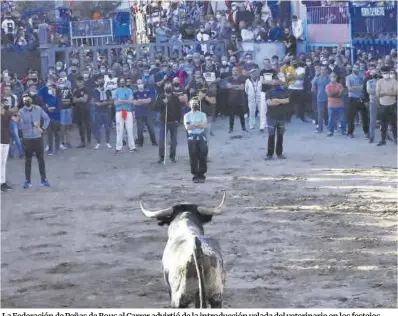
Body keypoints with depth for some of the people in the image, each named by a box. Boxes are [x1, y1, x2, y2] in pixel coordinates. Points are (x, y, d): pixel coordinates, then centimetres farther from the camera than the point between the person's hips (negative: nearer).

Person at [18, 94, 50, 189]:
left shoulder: (38, 109, 2)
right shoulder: (21, 112, -4)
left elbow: (47, 118, 10)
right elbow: (21, 126, -14)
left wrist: (43, 128, -1)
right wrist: (32, 125, -20)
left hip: (38, 137, 1)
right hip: (27, 139, -1)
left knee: (41, 159, 6)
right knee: (28, 160, 4)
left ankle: (44, 180, 14)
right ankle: (27, 181, 10)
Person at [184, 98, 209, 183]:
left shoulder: (202, 114, 9)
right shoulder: (187, 115, 6)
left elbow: (205, 126, -6)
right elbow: (187, 127, -8)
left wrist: (193, 125, -12)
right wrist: (199, 125, -9)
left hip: (202, 138, 1)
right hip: (192, 138, -1)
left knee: (203, 157, -2)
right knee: (193, 158, -2)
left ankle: (201, 175, 6)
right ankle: (195, 176, 4)